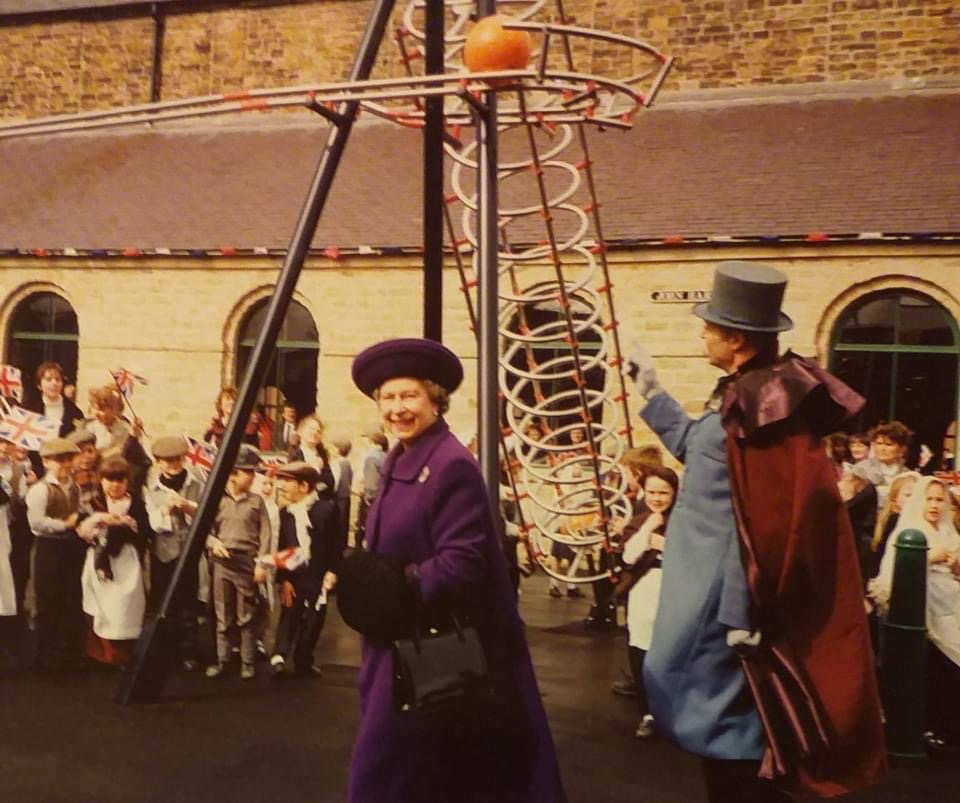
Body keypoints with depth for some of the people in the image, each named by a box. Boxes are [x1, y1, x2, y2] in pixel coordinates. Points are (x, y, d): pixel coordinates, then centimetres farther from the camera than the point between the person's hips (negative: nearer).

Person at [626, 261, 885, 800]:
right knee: (727, 719, 20)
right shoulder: (749, 394, 9)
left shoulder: (763, 402, -23)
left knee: (725, 720, 3)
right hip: (723, 584, 10)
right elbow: (699, 449, 27)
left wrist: (744, 614, -23)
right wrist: (652, 393, 26)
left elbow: (768, 521, -26)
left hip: (729, 595, -10)